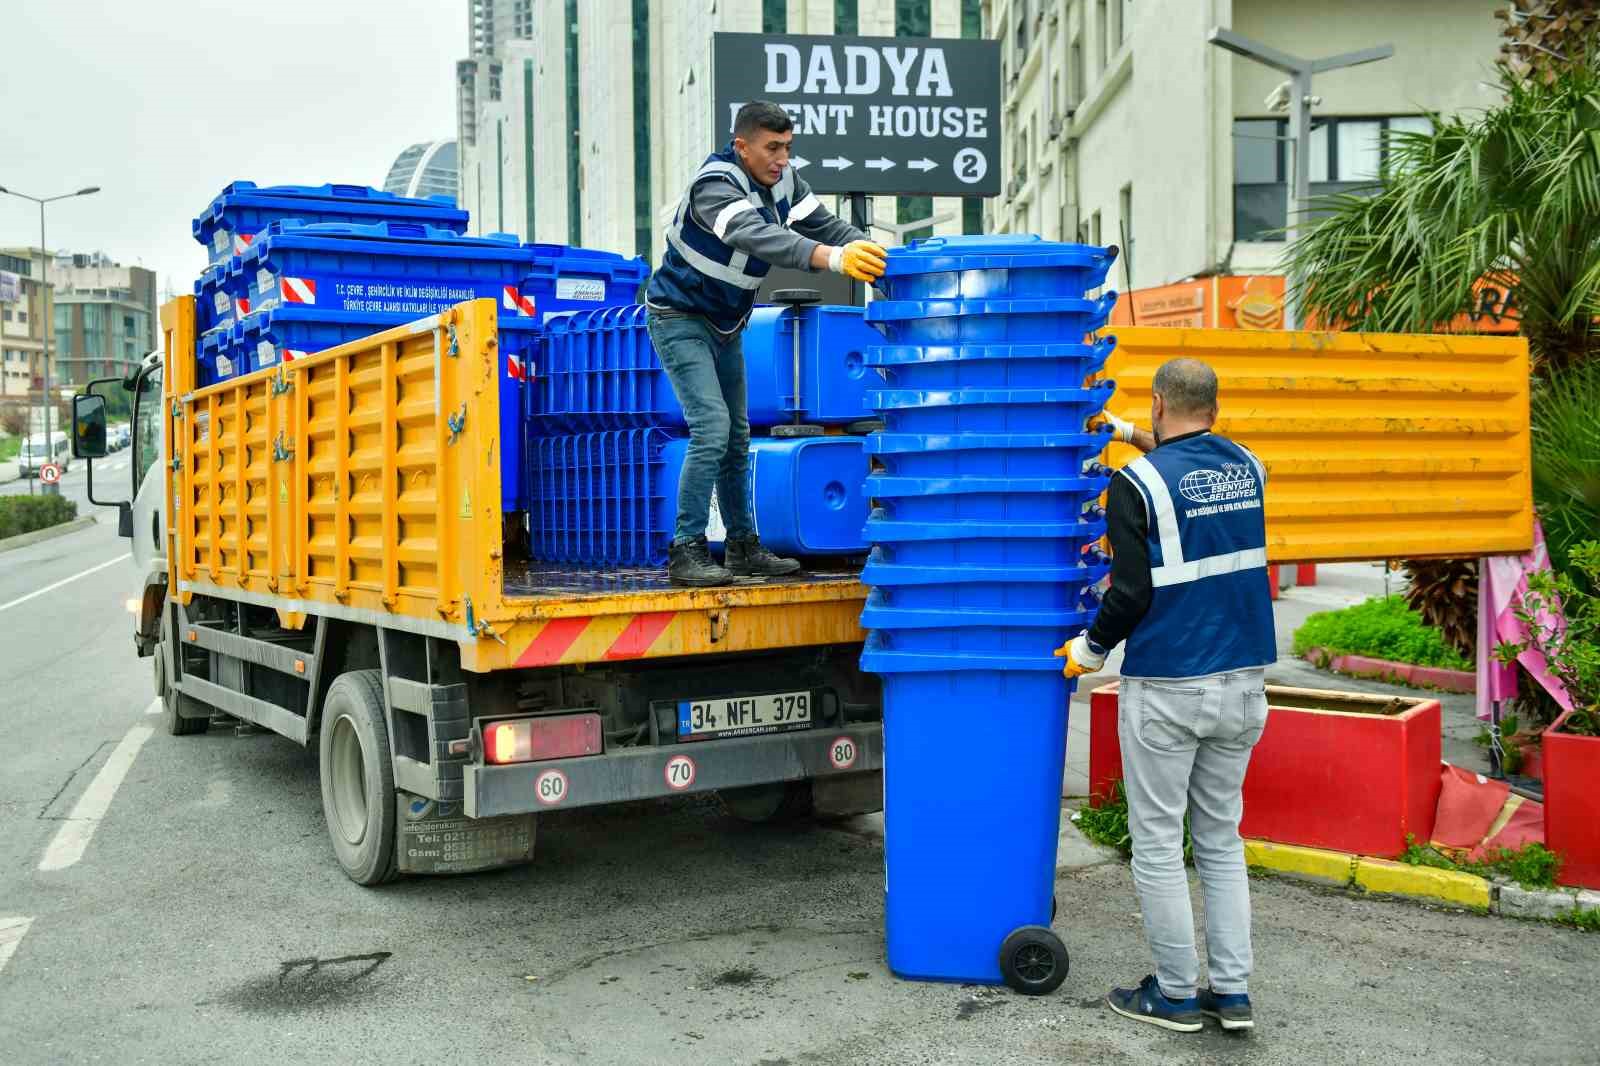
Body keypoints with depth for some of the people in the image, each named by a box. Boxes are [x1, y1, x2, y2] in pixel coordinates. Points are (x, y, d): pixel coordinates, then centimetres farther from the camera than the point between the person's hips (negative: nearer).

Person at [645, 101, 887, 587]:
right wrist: (834, 258, -58)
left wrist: (872, 253, -27)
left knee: (736, 437, 11)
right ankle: (686, 551, -14)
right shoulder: (715, 186, -28)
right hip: (680, 319, -8)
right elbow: (758, 236, -45)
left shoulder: (782, 180, -2)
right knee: (711, 429, -19)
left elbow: (825, 225, -7)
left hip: (726, 324, 8)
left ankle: (742, 546, 20)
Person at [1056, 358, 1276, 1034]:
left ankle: (1176, 994, 14)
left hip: (1166, 688, -6)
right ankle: (1231, 990, 18)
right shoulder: (1248, 467, 8)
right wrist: (1136, 439, 32)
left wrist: (1091, 650, 1)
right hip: (1242, 683, 6)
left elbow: (1130, 593, -14)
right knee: (1221, 838, 15)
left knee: (1157, 845, 6)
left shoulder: (1137, 483, -11)